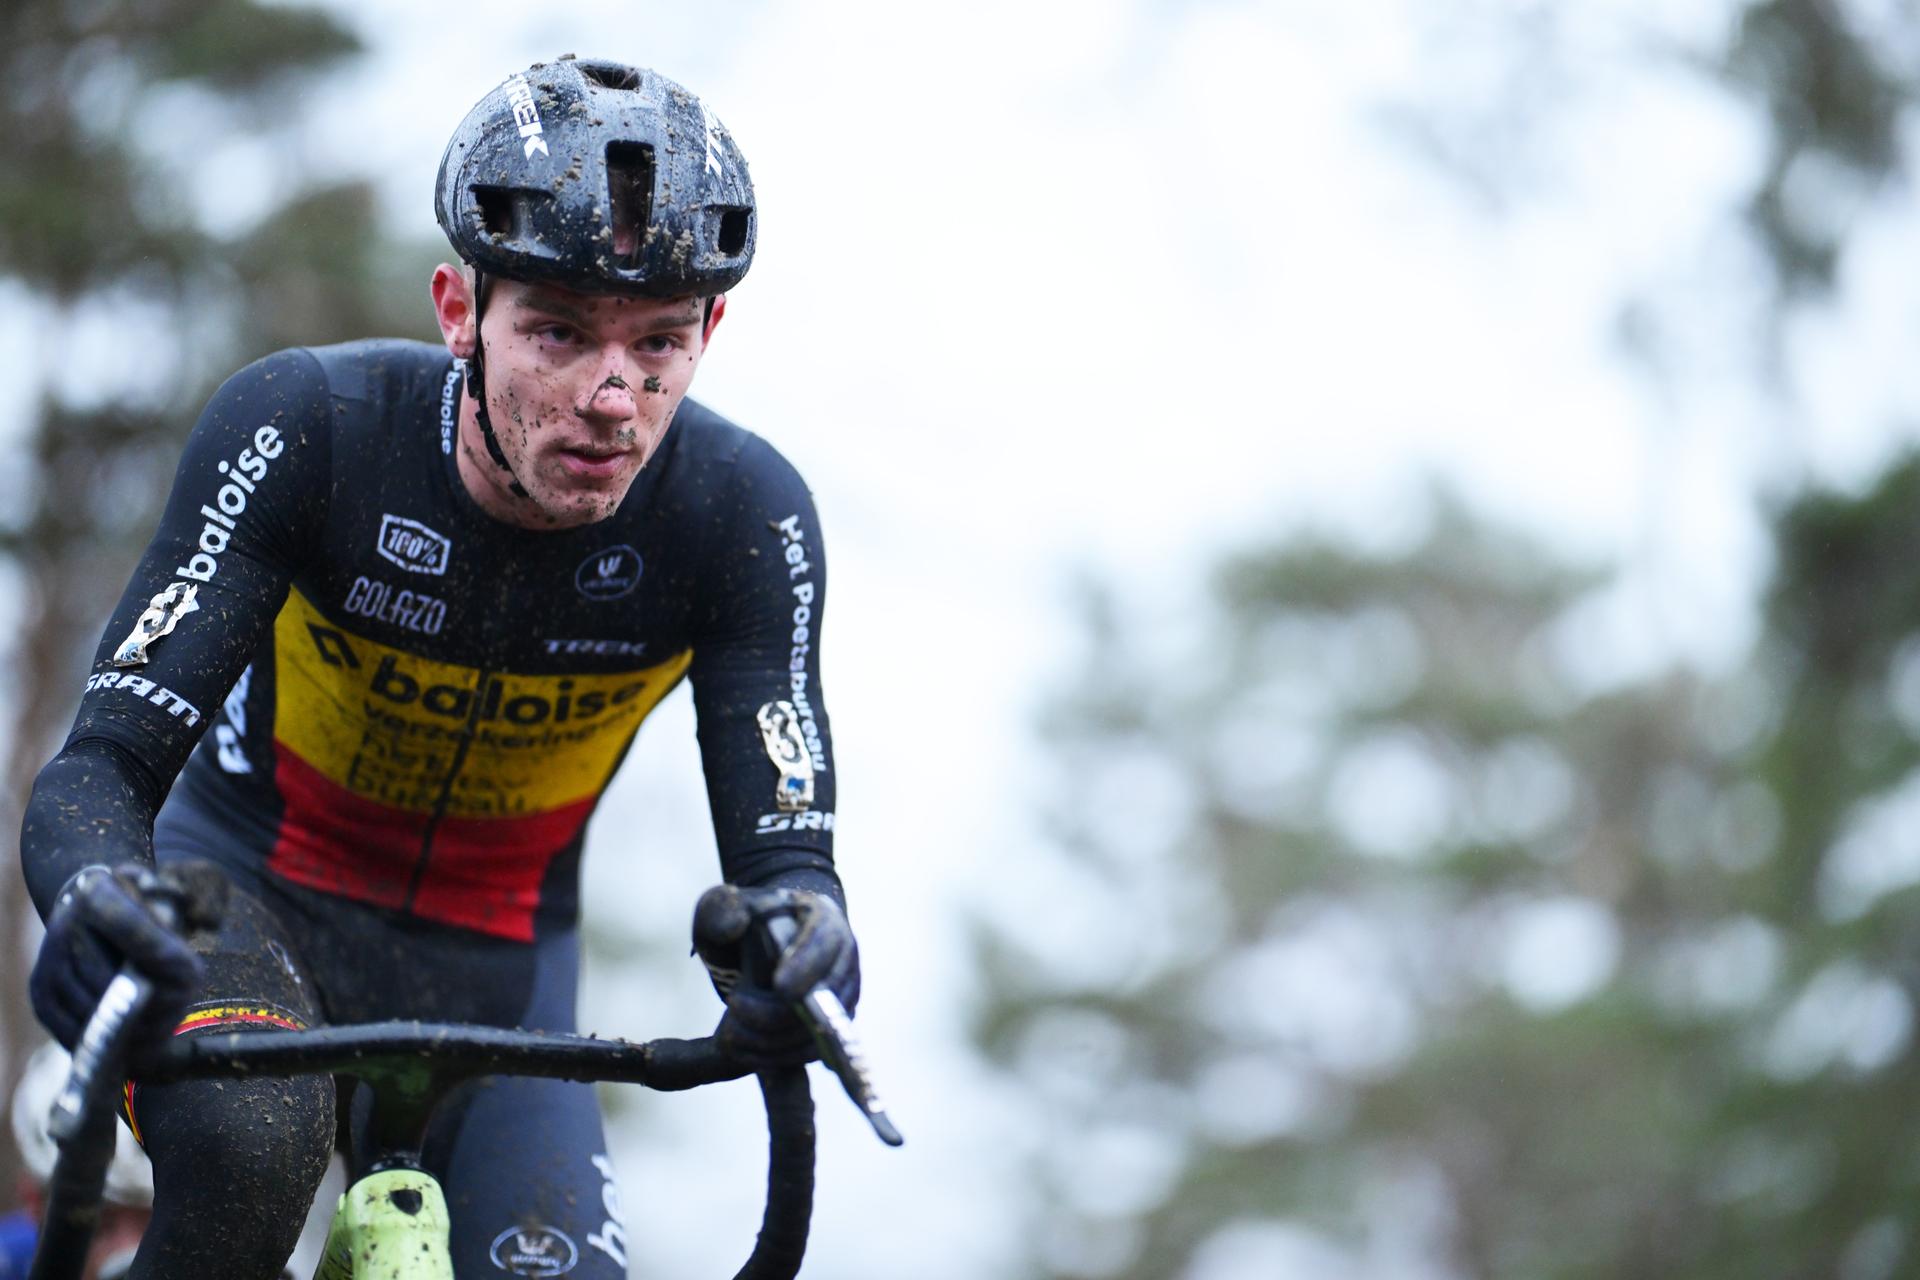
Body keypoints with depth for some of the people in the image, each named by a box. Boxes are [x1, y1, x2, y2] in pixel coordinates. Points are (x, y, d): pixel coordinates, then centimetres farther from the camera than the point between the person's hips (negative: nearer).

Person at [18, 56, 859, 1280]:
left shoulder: (742, 517, -20)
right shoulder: (303, 430, -26)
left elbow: (787, 845, -23)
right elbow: (96, 771, -29)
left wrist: (796, 924, -50)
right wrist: (99, 899, -54)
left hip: (491, 975, 3)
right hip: (250, 901, -3)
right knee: (247, 1139, -36)